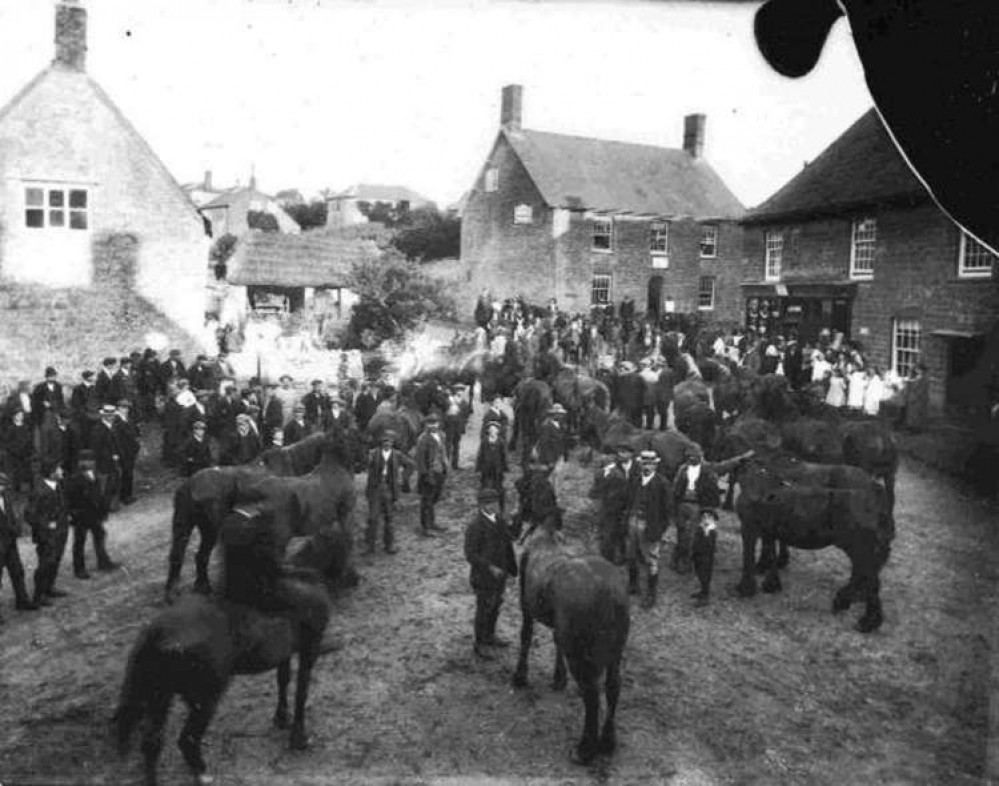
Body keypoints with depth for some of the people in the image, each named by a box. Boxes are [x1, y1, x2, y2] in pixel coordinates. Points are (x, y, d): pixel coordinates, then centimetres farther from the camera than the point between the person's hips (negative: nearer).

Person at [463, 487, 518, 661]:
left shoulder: (498, 519, -1)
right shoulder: (475, 526, -24)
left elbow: (507, 541, 8)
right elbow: (470, 555, -22)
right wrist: (491, 568, -27)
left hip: (500, 573, 7)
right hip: (484, 575, -7)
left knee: (495, 605, 21)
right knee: (484, 609, 7)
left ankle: (490, 636, 41)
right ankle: (479, 645, 24)